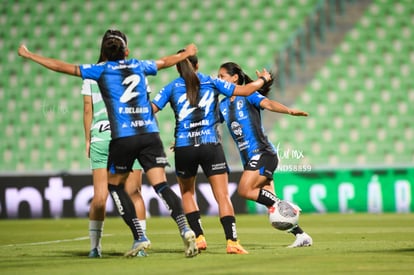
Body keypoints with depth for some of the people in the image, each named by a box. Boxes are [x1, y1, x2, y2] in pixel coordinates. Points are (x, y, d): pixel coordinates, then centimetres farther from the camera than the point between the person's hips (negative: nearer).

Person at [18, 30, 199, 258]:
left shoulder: (101, 70, 7)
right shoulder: (139, 66, 16)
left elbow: (62, 67, 10)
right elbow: (166, 61, 36)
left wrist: (29, 55, 20)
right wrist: (186, 53, 56)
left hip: (122, 137, -3)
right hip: (150, 134, 3)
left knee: (115, 185, 15)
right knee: (161, 185, -3)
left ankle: (139, 237, 5)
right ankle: (185, 229, -23)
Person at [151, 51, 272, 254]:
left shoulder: (171, 88, 6)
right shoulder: (212, 83, 7)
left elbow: (150, 110, -1)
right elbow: (245, 90, 7)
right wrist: (263, 79, 24)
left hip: (183, 148, 0)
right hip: (211, 145, 0)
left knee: (187, 193, 21)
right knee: (223, 196, -1)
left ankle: (198, 237, 9)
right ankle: (231, 241, -14)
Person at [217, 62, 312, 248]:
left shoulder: (248, 95, -3)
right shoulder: (223, 105, 16)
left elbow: (267, 103, -20)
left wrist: (289, 111, -39)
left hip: (262, 153, -7)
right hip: (249, 159, 7)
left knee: (244, 190, -23)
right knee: (271, 203, 0)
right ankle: (301, 236, 3)